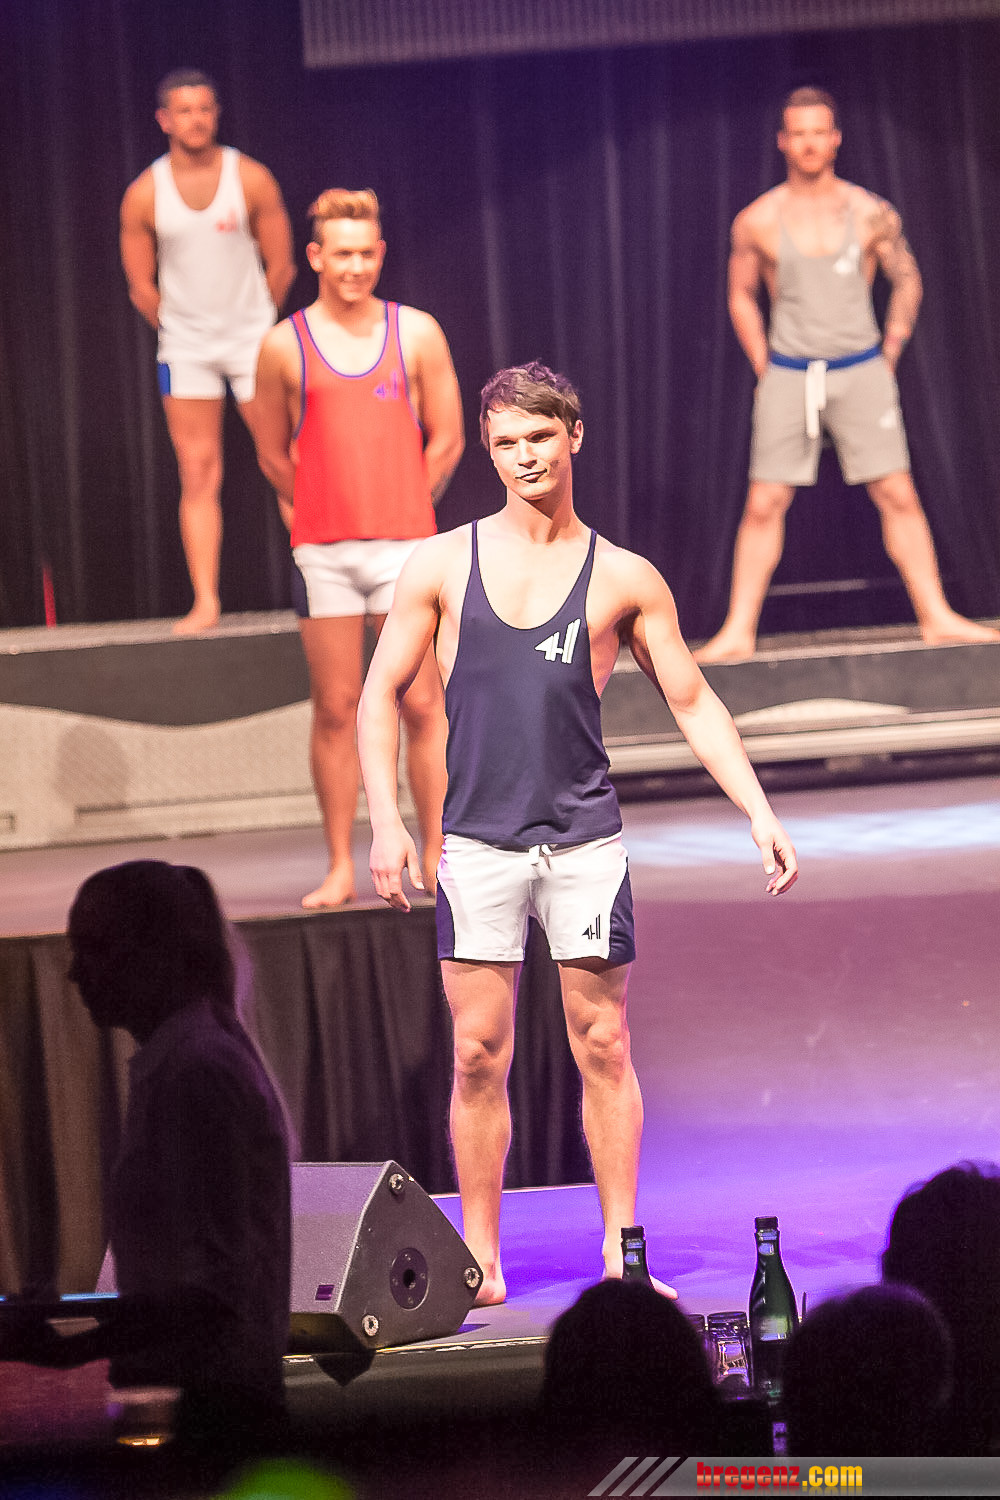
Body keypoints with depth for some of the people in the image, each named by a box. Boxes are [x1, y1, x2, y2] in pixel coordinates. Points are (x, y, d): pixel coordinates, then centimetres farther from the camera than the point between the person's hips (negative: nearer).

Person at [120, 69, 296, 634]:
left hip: (252, 337, -1)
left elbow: (280, 268, 1)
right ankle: (206, 602, -2)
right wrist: (180, 329, 8)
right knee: (198, 475, -2)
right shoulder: (144, 195, -5)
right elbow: (142, 286, 5)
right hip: (185, 346, 1)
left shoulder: (251, 179, -7)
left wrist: (255, 325, 6)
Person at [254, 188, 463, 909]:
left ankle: (437, 860, 6)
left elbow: (447, 442, 9)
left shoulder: (417, 334, 4)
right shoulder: (284, 347, 3)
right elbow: (273, 455, 13)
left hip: (404, 547, 0)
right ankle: (341, 868, 9)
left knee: (424, 705, -2)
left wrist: (401, 513, 11)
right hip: (322, 552, 0)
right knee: (335, 710, 2)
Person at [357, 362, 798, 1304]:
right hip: (478, 839, 0)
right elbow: (380, 692, 7)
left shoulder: (624, 580, 5)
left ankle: (621, 1252, 8)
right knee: (479, 1054, -1)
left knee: (603, 1046, 1)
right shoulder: (443, 566, 5)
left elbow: (692, 702, 10)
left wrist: (758, 812, 1)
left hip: (585, 839, 0)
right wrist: (384, 821, -3)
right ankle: (479, 1256, 6)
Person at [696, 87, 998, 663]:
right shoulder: (758, 221, -2)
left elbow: (908, 281, 11)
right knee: (764, 505, -3)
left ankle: (937, 616, 5)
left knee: (899, 496, -2)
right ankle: (739, 631, 1)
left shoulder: (872, 214, -3)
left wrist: (889, 356, 7)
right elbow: (741, 296, 13)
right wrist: (763, 367, 8)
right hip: (788, 377, 0)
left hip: (862, 372, 0)